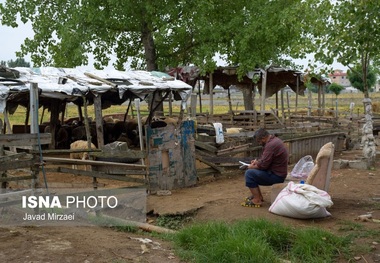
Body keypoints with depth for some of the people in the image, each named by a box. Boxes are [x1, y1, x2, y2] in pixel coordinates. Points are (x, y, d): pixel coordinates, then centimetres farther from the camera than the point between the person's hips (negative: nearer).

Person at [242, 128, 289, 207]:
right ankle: (258, 195, 21)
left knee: (249, 173, -13)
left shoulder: (271, 145, -24)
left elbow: (263, 165, -24)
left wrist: (252, 167, -6)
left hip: (276, 175, -11)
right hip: (277, 172, 11)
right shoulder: (274, 140, 9)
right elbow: (266, 158, 21)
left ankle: (257, 200, -8)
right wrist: (257, 161, 5)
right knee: (252, 170, 17)